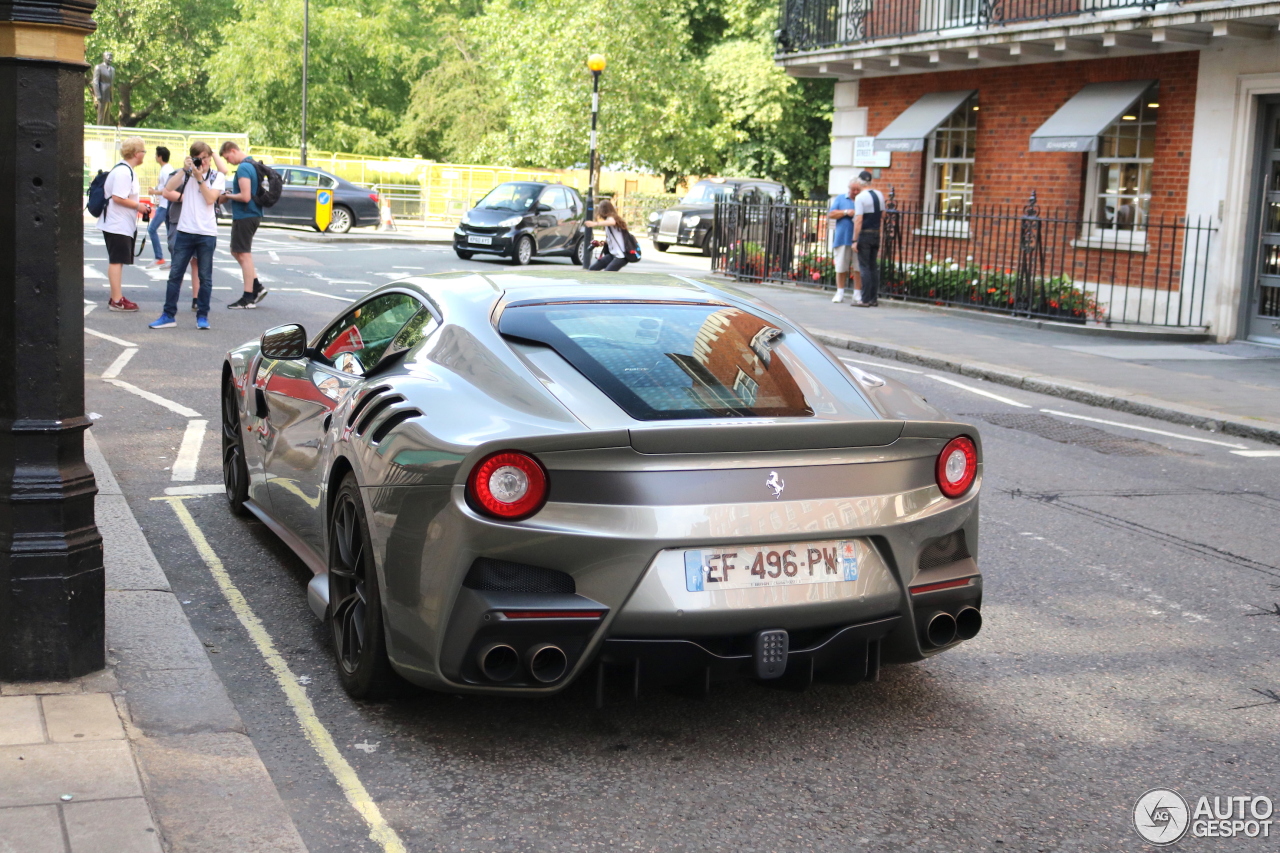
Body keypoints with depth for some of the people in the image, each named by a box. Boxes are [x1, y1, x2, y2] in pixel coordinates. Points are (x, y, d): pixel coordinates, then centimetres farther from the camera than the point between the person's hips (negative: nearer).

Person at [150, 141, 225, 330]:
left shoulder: (217, 176, 4)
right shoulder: (187, 173, 7)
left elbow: (210, 199, -10)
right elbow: (168, 190, -8)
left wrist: (199, 178, -14)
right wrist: (184, 169, -11)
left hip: (207, 233, -2)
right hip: (185, 231, 2)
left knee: (205, 277, 3)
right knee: (175, 274, 2)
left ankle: (202, 316, 12)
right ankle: (169, 315, 8)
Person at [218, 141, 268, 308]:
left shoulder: (243, 168, -18)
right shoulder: (252, 165, 13)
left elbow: (245, 196, -25)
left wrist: (229, 196, -8)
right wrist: (231, 196, 11)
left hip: (245, 217, -10)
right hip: (252, 215, 10)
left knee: (244, 255, -3)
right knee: (237, 252, 18)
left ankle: (248, 298, 2)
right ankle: (257, 287, 17)